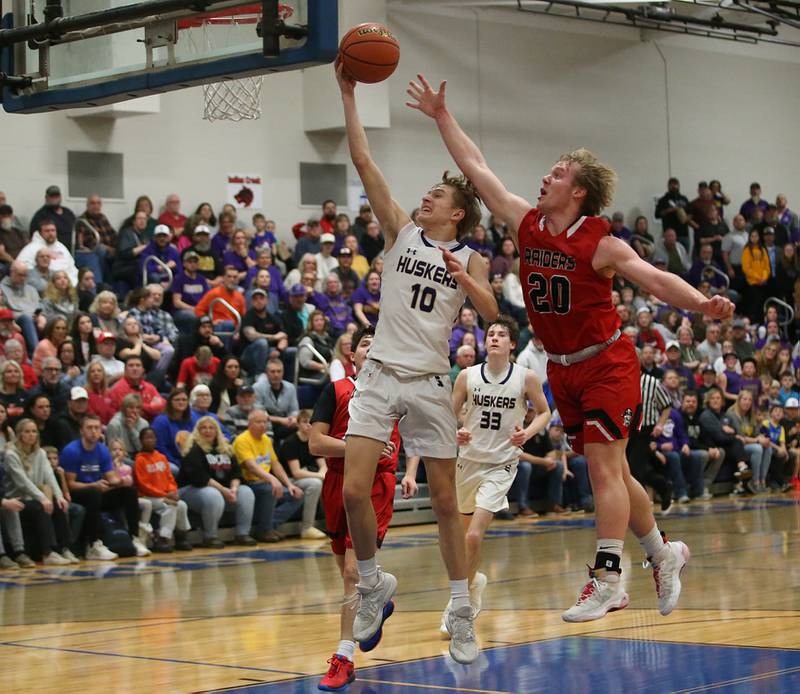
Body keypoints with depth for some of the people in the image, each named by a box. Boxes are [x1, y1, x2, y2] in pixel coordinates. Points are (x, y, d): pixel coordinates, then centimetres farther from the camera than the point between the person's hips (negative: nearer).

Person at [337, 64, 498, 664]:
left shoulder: (470, 259, 8)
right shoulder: (401, 232, 9)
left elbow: (493, 315, -7)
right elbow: (363, 161, 3)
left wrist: (466, 281, -23)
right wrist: (349, 94, 0)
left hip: (431, 383, 0)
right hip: (380, 375, 1)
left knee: (445, 501, 2)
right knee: (354, 491, -12)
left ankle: (462, 614, 12)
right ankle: (374, 583, 12)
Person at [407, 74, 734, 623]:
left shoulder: (601, 245, -16)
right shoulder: (527, 224, 0)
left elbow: (656, 279, -25)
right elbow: (476, 167, 5)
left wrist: (701, 304, -43)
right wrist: (442, 116, 7)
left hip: (607, 364, -6)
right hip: (563, 369, 6)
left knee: (604, 468, -12)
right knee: (611, 472, 12)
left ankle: (607, 579, -11)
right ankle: (664, 555, 27)